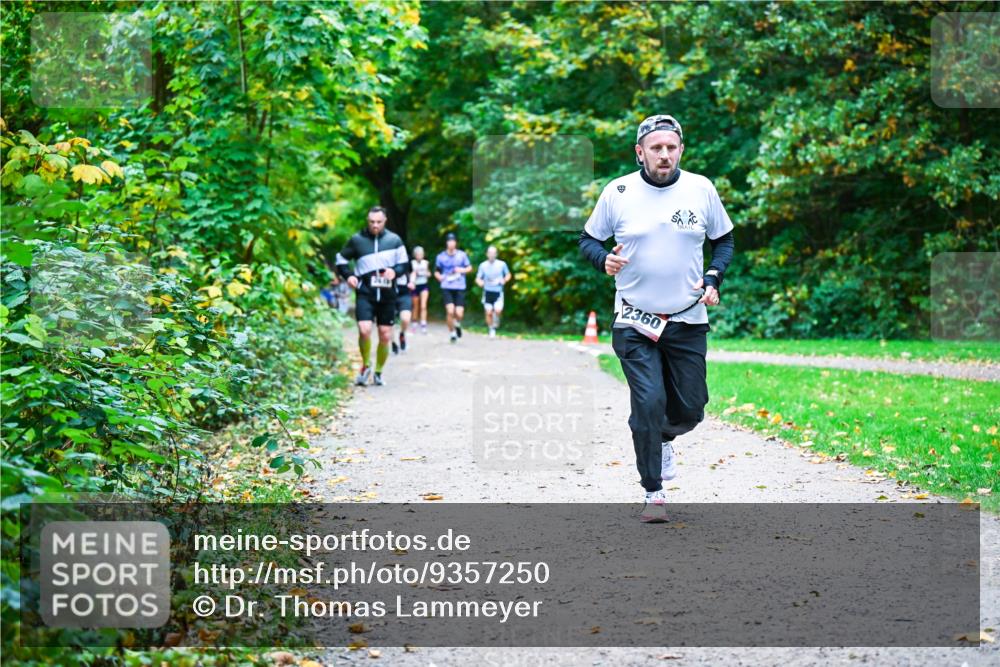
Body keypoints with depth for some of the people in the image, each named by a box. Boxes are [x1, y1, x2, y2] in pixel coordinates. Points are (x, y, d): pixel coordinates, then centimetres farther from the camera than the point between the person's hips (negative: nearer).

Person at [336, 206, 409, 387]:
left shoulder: (394, 240, 3)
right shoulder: (357, 240, 1)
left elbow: (404, 263, 10)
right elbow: (341, 259, 13)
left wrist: (395, 271, -12)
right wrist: (348, 276, -5)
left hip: (387, 295, 2)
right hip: (365, 293, -2)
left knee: (385, 336, 4)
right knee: (364, 330, -20)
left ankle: (378, 371, 24)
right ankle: (366, 365, 4)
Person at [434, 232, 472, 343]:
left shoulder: (462, 255, 3)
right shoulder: (441, 256, 3)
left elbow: (469, 267, 13)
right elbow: (436, 271, 13)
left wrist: (462, 270, -8)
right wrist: (439, 276, -8)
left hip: (460, 288, 0)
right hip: (447, 288, 0)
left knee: (459, 313, -8)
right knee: (450, 311, -16)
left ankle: (457, 324, 29)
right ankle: (452, 333, 4)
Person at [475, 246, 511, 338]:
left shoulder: (502, 264, -2)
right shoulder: (483, 265, -1)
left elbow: (508, 275, 11)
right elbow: (478, 278, 6)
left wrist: (503, 280, -9)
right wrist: (480, 282, -17)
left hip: (498, 292, -1)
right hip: (487, 291, 1)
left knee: (498, 310, -19)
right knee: (488, 313, -2)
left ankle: (496, 322, 14)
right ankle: (491, 330, 18)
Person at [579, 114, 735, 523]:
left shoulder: (701, 189, 1)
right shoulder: (617, 192, -4)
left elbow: (724, 240, 13)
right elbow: (588, 239, 7)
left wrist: (713, 278, -4)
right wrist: (604, 259, -14)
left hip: (688, 321, 2)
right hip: (635, 322, -2)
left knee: (690, 409, 6)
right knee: (648, 404, -12)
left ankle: (662, 437, 42)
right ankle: (654, 494, 3)